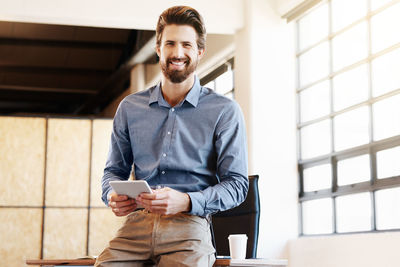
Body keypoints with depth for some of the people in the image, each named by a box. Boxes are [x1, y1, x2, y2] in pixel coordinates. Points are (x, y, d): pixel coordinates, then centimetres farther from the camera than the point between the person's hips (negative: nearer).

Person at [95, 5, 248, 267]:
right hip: (137, 222, 3)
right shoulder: (130, 108, 16)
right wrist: (113, 196, -2)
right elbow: (114, 170, 23)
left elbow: (236, 184, 2)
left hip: (189, 223, -3)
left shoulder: (224, 111, 5)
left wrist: (186, 202, -16)